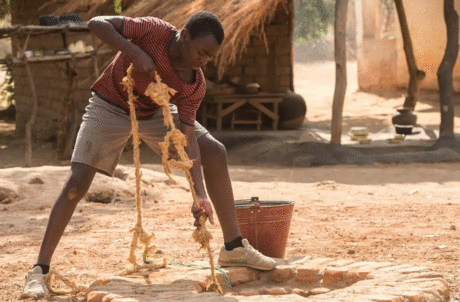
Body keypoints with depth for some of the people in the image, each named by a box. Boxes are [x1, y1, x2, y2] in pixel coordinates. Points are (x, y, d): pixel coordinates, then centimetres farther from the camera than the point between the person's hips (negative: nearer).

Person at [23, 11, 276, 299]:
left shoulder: (195, 85, -22)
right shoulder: (153, 31, -32)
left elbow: (188, 139, -22)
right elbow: (97, 23, -33)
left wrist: (200, 194, -32)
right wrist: (134, 52, -45)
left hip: (154, 112, 4)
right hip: (110, 107, -4)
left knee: (215, 153, -5)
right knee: (77, 183, -16)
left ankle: (234, 247, 4)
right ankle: (40, 270, -9)